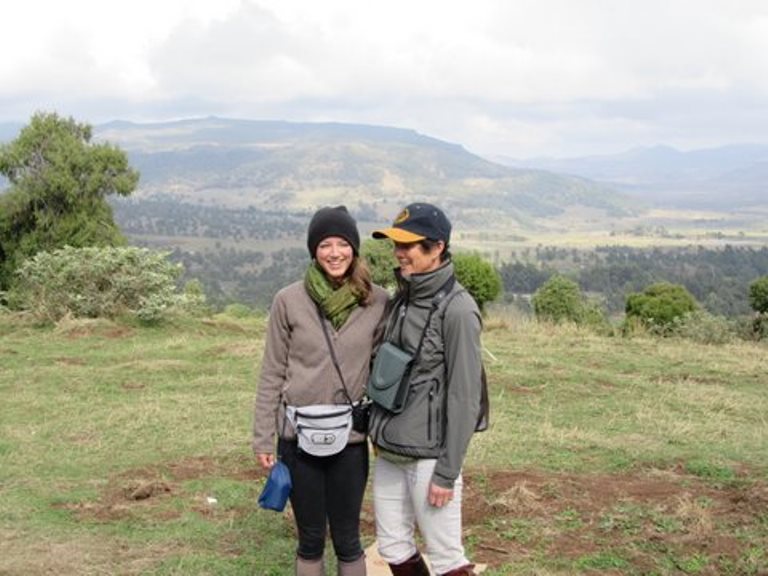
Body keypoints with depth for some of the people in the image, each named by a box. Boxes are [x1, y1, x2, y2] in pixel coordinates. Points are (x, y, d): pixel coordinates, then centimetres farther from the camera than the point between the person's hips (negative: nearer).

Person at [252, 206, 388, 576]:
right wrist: (263, 438, 0)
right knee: (310, 540, 12)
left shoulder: (377, 302, -4)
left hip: (351, 440, 0)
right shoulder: (289, 300, -6)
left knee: (347, 539, 11)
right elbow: (272, 374, 0)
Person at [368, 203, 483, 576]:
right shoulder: (401, 300, 8)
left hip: (428, 456, -8)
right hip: (388, 452, 8)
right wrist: (379, 431, 14)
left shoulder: (456, 308, -15)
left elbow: (464, 396, -16)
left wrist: (447, 472, -16)